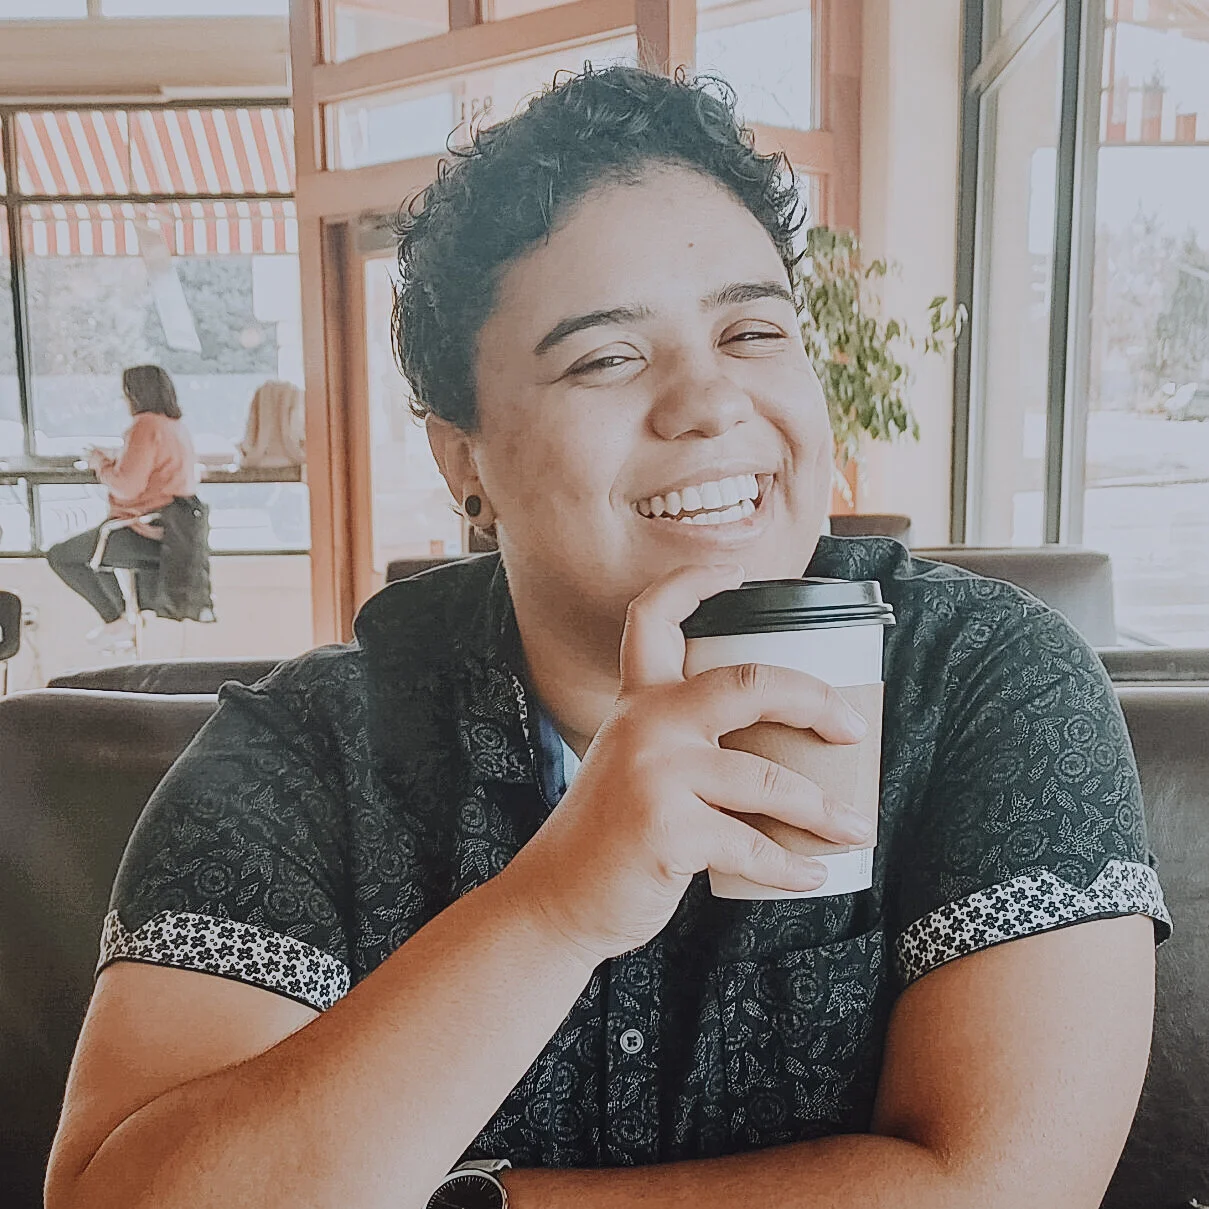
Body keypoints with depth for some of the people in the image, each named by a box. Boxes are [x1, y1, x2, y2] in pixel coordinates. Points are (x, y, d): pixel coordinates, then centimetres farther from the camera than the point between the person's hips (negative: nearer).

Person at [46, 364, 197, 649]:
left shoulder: (147, 426, -18)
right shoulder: (176, 426, 12)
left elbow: (127, 486, -22)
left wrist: (101, 464, -4)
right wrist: (111, 462, 16)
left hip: (147, 536, -10)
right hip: (172, 532, 10)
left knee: (59, 555, 3)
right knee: (89, 544, 32)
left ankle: (118, 622, 7)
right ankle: (117, 617, 28)